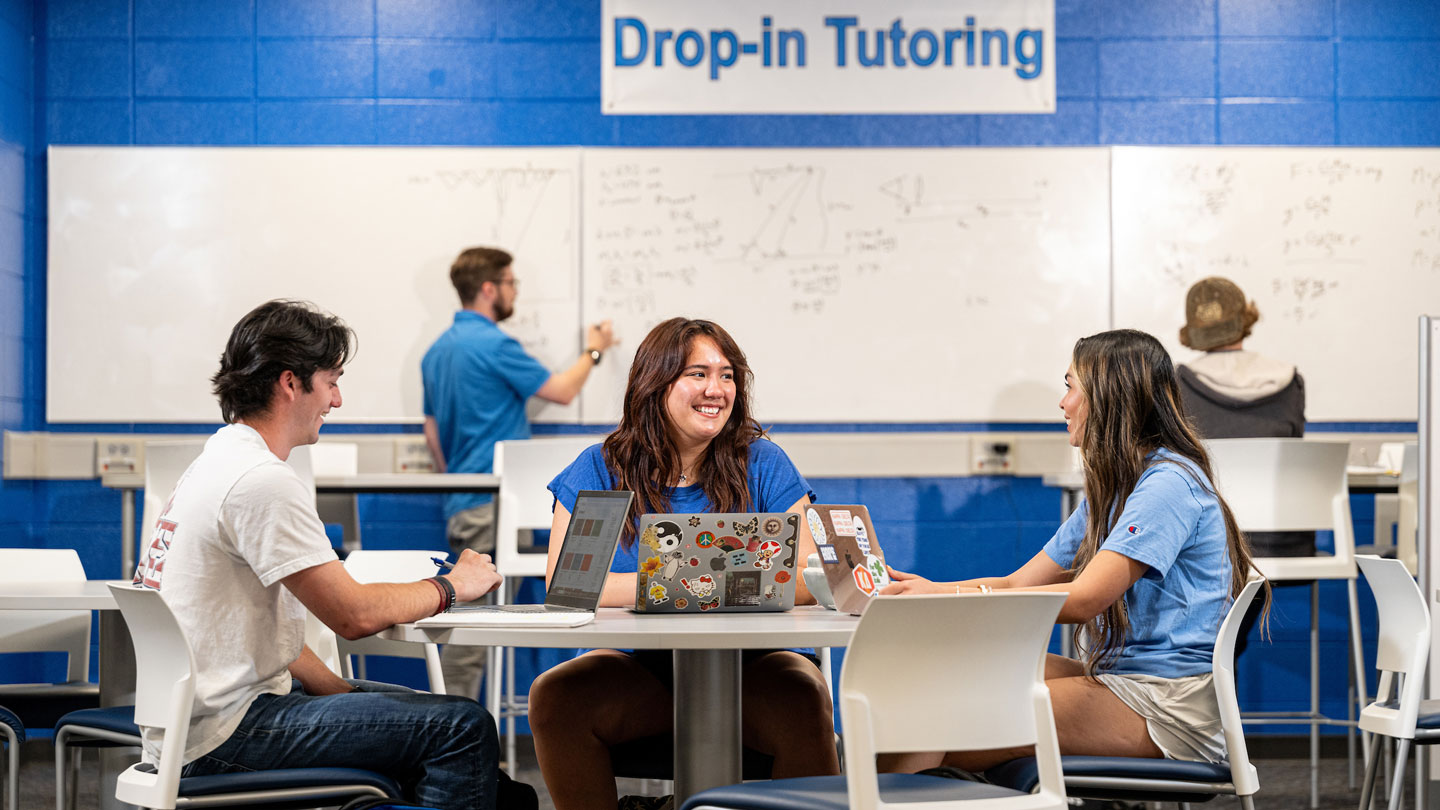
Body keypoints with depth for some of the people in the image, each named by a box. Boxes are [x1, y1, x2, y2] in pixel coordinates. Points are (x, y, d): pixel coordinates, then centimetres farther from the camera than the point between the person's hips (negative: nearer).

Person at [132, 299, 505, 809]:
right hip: (220, 738, -11)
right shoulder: (262, 482, -18)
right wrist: (453, 585, -3)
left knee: (422, 711, 23)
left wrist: (338, 691, 10)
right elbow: (354, 614, -19)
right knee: (463, 727, -13)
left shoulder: (219, 460, 16)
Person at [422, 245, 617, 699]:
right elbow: (561, 391, -4)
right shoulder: (494, 345, -12)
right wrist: (594, 352, 14)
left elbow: (432, 433, 23)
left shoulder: (437, 351, 18)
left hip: (462, 504, 10)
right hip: (496, 502, -10)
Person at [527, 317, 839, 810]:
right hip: (639, 667, 1)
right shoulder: (601, 471, 6)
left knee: (802, 697, -33)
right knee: (555, 696, -26)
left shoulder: (761, 465, 6)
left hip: (749, 664, -1)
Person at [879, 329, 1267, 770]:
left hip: (1167, 708, -9)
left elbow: (1084, 600, -21)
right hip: (1117, 679, 9)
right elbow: (1021, 583, 15)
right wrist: (930, 589, -2)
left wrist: (951, 599, -20)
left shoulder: (1169, 483, -13)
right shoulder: (1112, 489, 21)